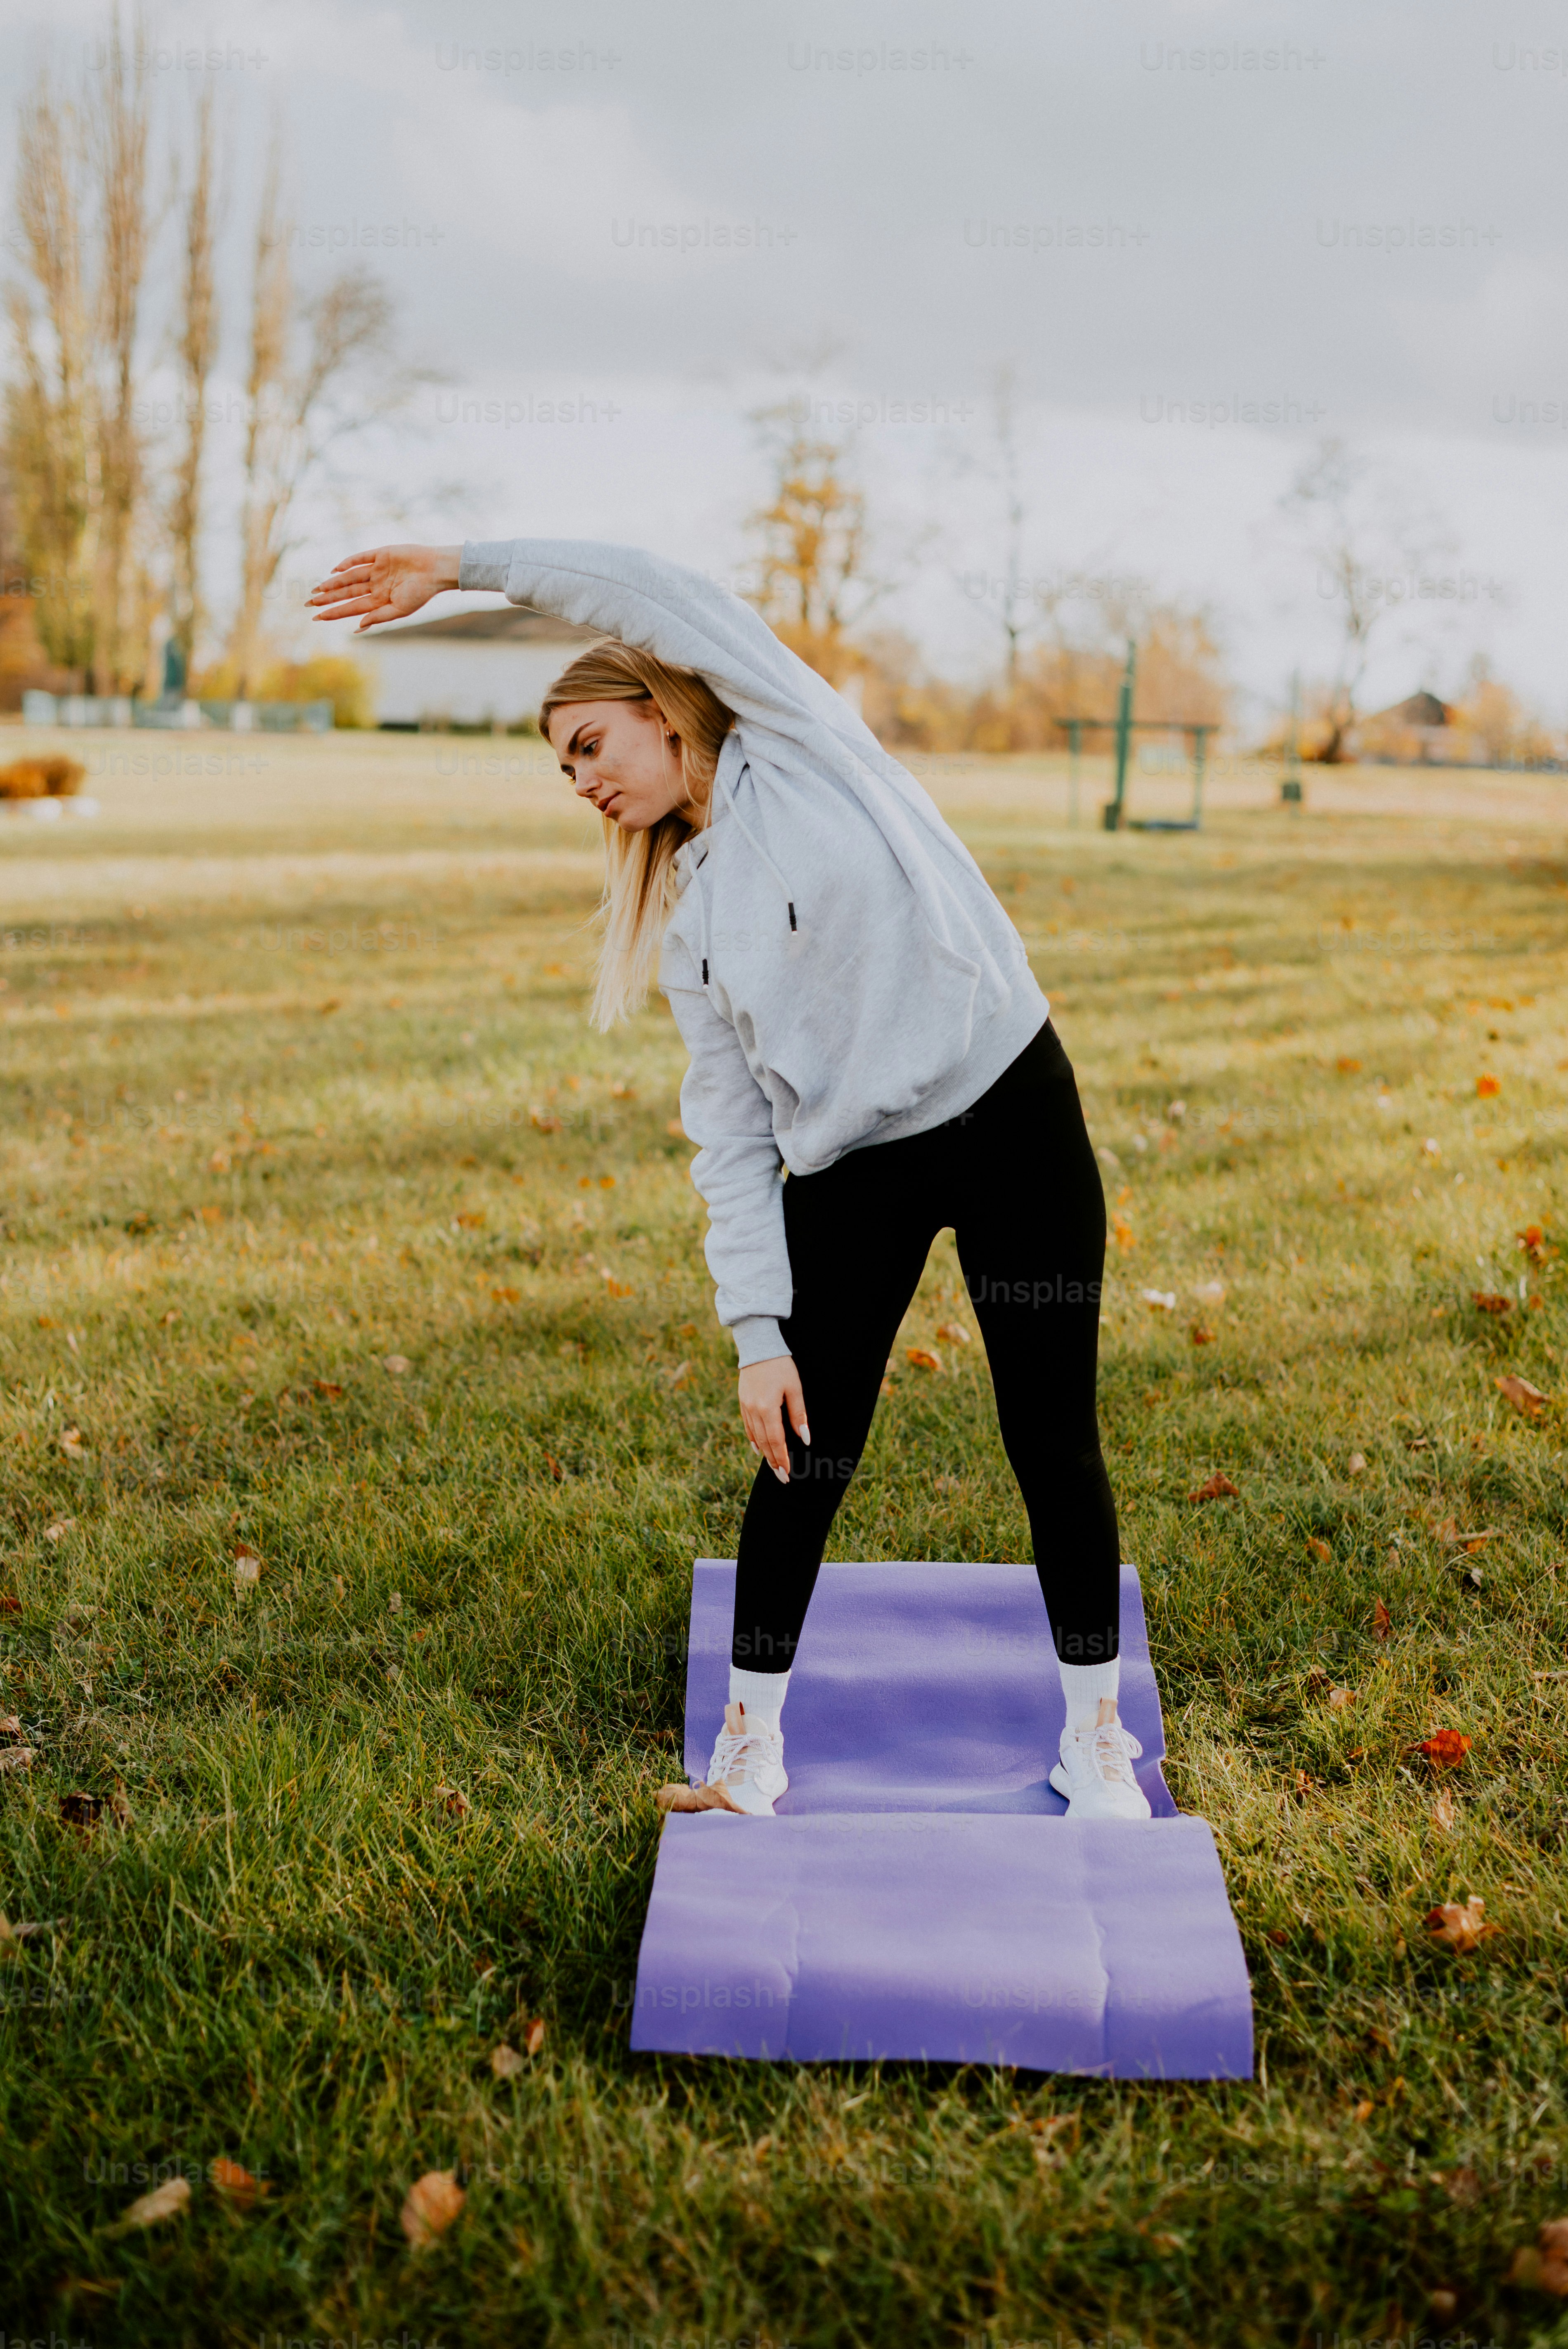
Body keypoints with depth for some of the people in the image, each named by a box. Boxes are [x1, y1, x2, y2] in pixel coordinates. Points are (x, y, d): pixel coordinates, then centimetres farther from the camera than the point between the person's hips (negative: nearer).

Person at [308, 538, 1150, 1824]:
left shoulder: (801, 746, -1)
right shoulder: (688, 922, 10)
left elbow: (659, 594, -13)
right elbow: (733, 1140, 6)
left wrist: (461, 564, -7)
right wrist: (760, 1332, -1)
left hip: (1010, 1120, -4)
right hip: (846, 1175, 5)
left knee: (1055, 1445, 2)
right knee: (803, 1460, 4)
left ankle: (1098, 1741, 21)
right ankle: (751, 1751, 21)